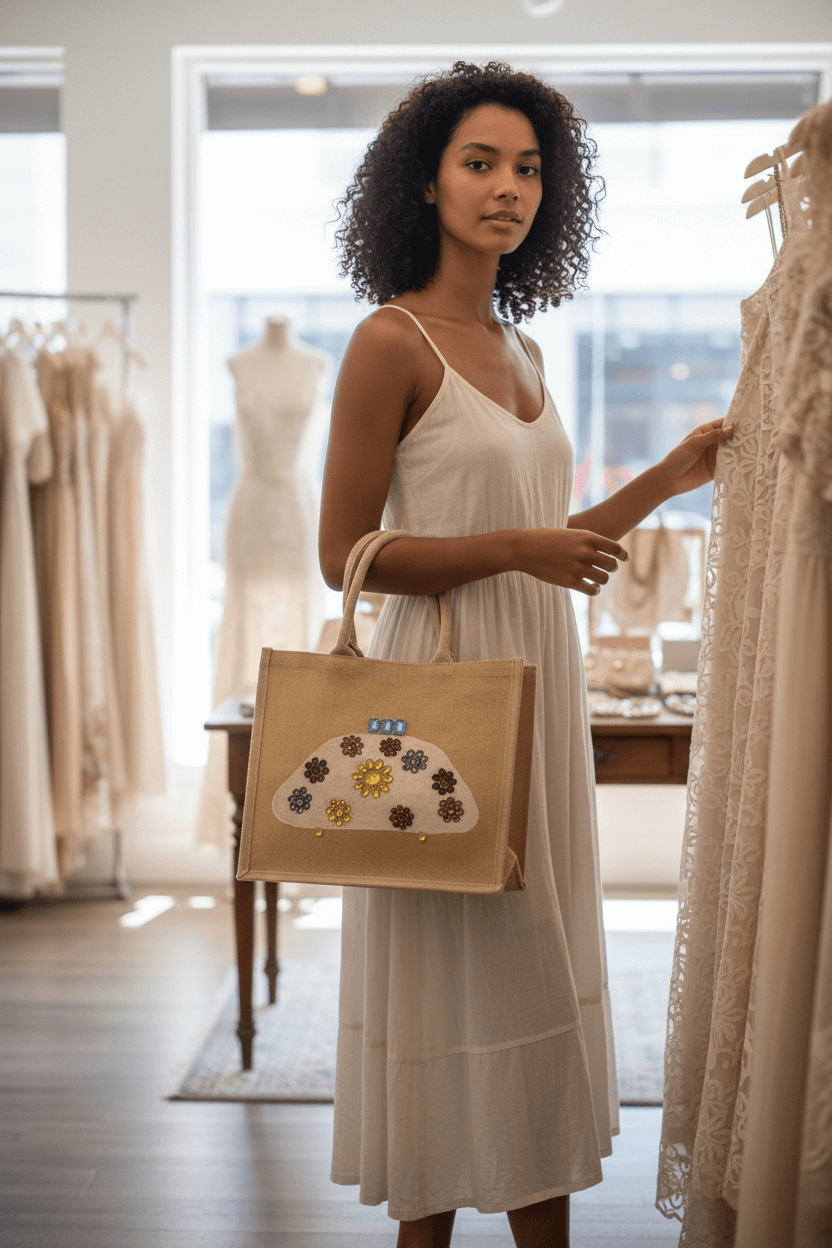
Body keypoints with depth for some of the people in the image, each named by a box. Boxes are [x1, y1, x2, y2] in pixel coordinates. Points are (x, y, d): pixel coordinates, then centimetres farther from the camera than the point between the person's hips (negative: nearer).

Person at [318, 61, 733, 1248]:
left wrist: (669, 477, 12)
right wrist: (517, 548, -19)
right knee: (446, 970, 1)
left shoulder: (520, 350, 13)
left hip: (538, 689, 8)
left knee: (538, 959, 13)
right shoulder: (392, 342, -10)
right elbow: (345, 554, -13)